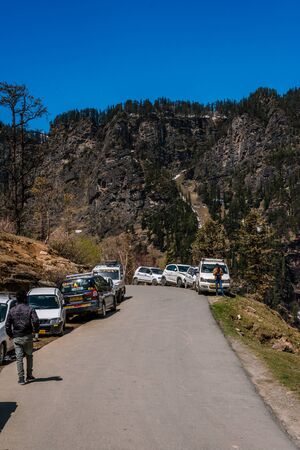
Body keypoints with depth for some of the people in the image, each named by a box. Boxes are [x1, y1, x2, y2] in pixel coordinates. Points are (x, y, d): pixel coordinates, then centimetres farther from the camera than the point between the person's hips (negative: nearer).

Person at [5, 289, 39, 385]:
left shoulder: (12, 311, 1)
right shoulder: (29, 309, -6)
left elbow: (7, 326, 0)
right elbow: (36, 321, -17)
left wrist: (11, 335, 12)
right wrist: (35, 330, 1)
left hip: (16, 338, 1)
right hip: (27, 337, -1)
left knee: (19, 358, 4)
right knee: (29, 356, 15)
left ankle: (21, 378, 2)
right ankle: (29, 376, 19)